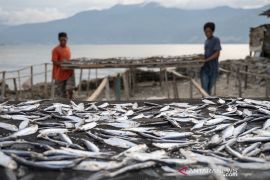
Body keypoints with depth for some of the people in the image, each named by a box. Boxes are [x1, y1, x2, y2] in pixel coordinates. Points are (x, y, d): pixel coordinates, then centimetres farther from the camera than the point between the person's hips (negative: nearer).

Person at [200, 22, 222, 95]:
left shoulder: (216, 40, -6)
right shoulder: (206, 41, 13)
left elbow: (217, 54, -14)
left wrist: (206, 60, -21)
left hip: (213, 68, -4)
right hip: (205, 68, 4)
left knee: (209, 88, 5)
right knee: (204, 88, -7)